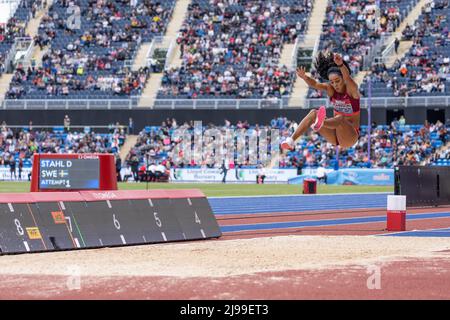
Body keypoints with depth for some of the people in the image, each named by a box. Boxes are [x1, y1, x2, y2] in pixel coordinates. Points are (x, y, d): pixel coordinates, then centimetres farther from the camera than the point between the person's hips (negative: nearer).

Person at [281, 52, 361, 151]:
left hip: (350, 136, -5)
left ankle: (319, 124, -70)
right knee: (313, 113, -15)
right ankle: (292, 140, -30)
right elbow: (315, 84, -21)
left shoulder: (351, 90, -14)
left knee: (341, 119, -37)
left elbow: (347, 77, -36)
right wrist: (304, 77, -44)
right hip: (335, 135, 5)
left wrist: (340, 64, -58)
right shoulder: (330, 89, -2)